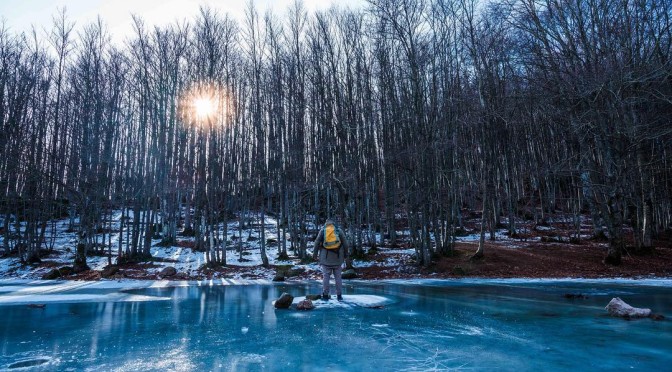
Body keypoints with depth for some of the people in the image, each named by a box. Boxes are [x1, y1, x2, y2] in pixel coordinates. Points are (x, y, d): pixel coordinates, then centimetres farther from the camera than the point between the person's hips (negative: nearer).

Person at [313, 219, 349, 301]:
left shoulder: (322, 230, 3)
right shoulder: (339, 230, 4)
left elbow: (317, 243, 1)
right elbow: (345, 243, 4)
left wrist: (315, 254, 9)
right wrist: (345, 254, 14)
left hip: (326, 258, -1)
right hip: (337, 257, 1)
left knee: (326, 276, 3)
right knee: (338, 276, 6)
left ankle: (325, 295, 3)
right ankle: (339, 295, 8)